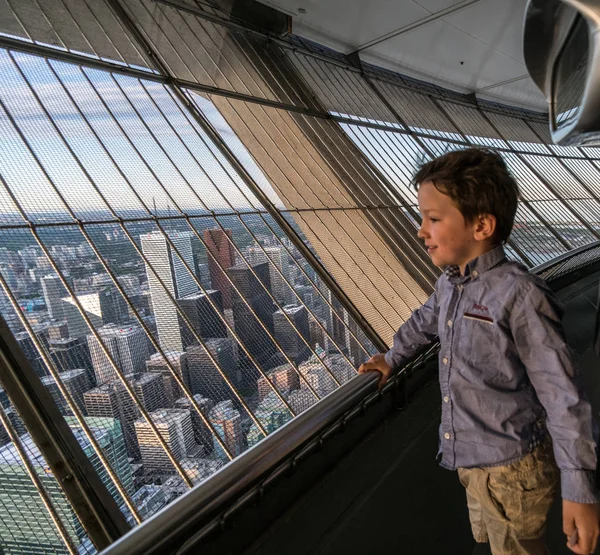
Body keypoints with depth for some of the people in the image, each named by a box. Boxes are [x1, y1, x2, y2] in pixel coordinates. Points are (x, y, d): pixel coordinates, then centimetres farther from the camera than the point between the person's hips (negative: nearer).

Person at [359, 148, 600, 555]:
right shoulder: (449, 285, -1)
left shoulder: (519, 295, -25)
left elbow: (563, 397, -22)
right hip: (468, 458, 7)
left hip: (512, 470, -7)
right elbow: (425, 321, 21)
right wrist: (392, 359, 33)